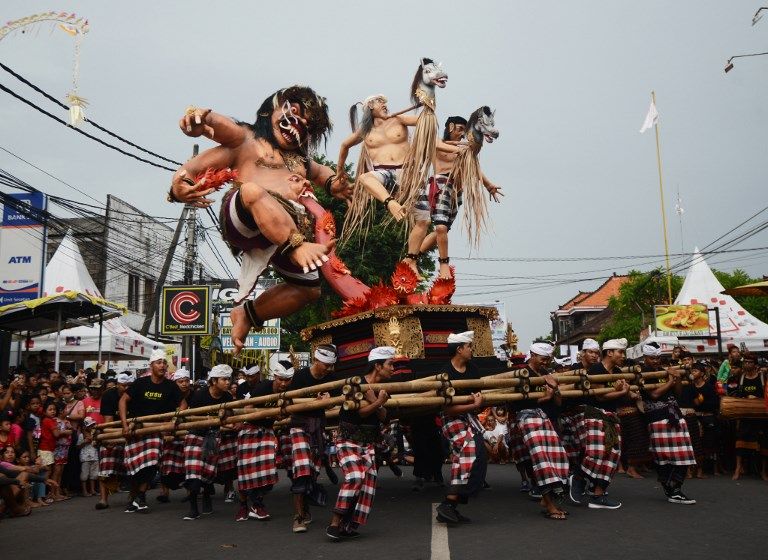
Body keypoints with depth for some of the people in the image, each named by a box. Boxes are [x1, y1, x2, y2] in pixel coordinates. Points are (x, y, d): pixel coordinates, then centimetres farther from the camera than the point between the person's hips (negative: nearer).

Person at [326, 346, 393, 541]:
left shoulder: (382, 387, 8)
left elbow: (383, 417, 0)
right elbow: (362, 412, -19)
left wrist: (375, 402, -16)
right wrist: (378, 402, -29)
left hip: (368, 443, 7)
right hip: (348, 440, -7)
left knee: (369, 479, -4)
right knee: (355, 476, -22)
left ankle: (350, 525, 5)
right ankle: (335, 522, -14)